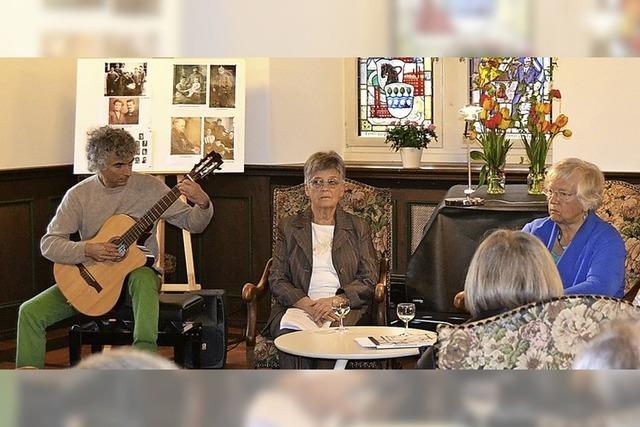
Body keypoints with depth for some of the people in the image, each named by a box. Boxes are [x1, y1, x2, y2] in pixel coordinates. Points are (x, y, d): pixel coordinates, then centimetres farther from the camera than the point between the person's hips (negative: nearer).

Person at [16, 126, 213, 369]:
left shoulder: (149, 187, -5)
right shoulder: (79, 195, -4)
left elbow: (193, 224, -3)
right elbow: (49, 244, -8)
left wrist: (203, 204, -26)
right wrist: (87, 250, -25)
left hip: (136, 270, -2)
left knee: (144, 279, -40)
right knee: (30, 312, -14)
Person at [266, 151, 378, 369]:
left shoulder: (358, 228, 18)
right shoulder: (289, 228, 18)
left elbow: (368, 280, 7)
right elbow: (277, 281, 8)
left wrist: (334, 301, -13)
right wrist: (307, 305, -12)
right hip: (297, 307, 1)